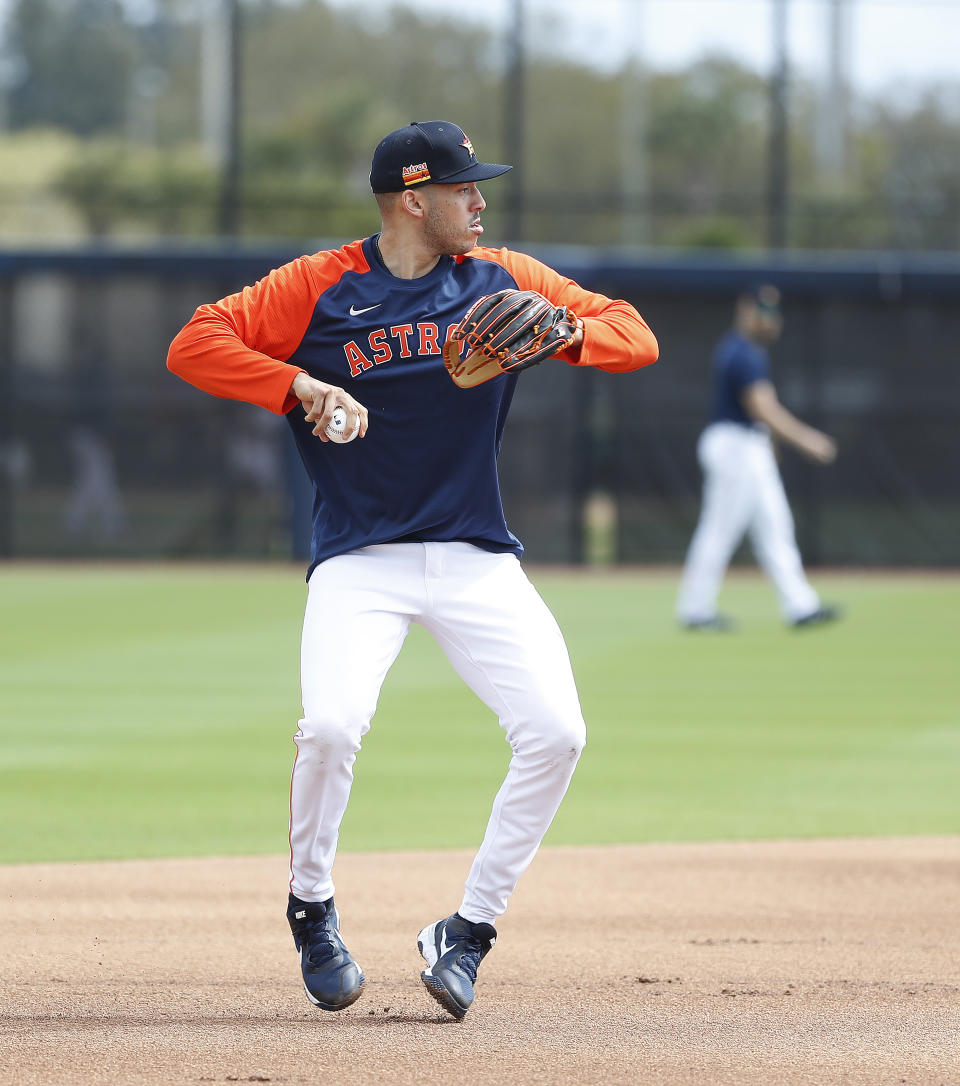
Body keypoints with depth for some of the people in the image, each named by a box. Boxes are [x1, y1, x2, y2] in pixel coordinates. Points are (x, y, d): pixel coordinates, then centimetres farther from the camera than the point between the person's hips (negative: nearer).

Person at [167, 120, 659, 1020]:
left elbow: (636, 337, 6)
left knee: (554, 731, -15)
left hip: (479, 562, 3)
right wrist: (301, 385, -18)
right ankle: (310, 906, 1)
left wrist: (560, 331, -14)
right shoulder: (317, 288, -2)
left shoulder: (503, 280, 7)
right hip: (359, 561, -3)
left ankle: (466, 932, -1)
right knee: (331, 724, -26)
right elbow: (194, 344, -7)